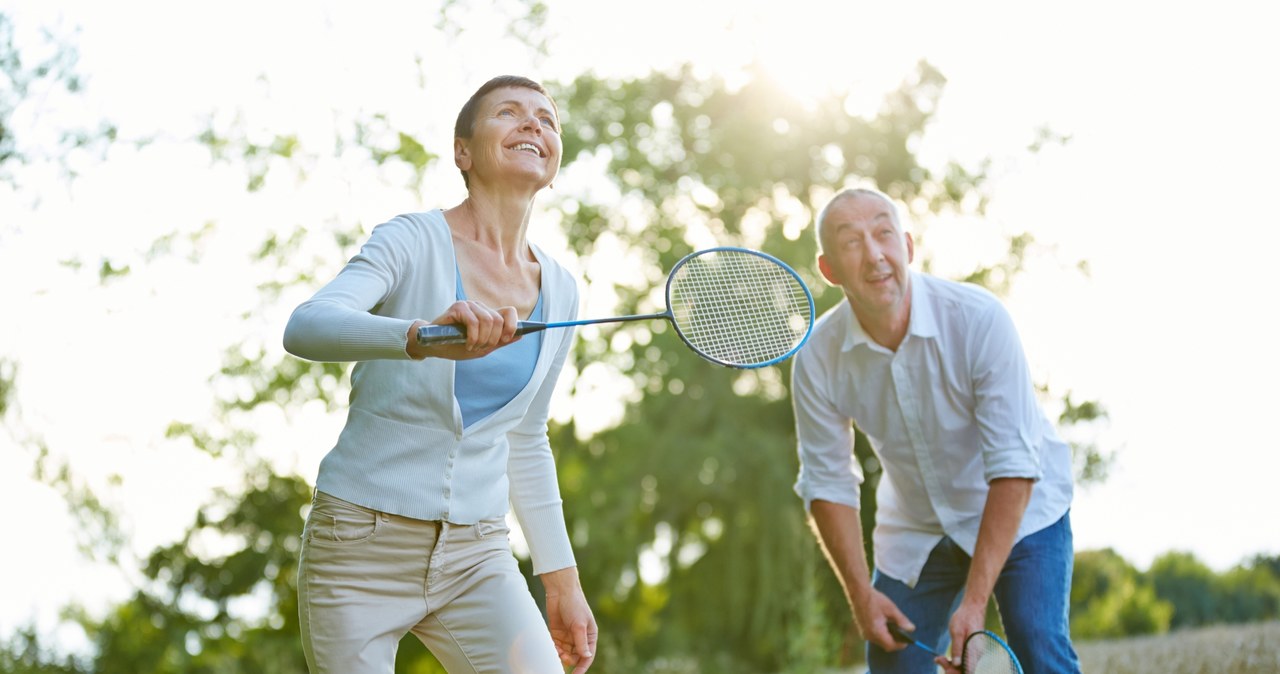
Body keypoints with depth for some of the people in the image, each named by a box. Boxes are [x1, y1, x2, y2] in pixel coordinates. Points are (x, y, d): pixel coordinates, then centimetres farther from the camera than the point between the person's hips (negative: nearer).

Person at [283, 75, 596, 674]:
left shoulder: (559, 292, 7)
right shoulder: (413, 241, -7)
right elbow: (304, 327, -26)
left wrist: (561, 580, 15)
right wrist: (423, 336, -43)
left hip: (477, 556, 4)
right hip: (363, 546, -4)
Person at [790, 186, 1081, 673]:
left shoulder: (978, 319, -28)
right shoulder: (817, 360, -18)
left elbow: (1013, 468, -28)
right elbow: (827, 484, -5)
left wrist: (975, 601, -31)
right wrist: (861, 593, -14)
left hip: (1020, 512, -3)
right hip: (914, 534, 3)